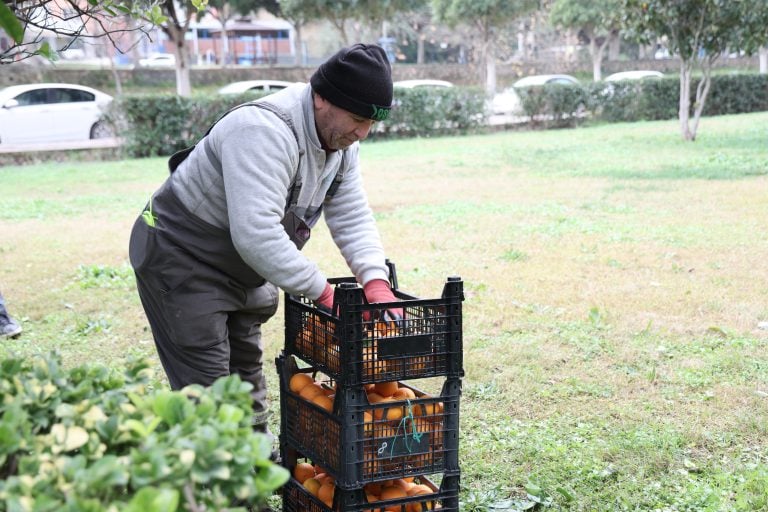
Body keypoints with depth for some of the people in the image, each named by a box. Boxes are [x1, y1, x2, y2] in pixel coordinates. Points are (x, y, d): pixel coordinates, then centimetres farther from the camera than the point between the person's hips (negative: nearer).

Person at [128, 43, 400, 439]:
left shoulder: (340, 138, -4)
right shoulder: (265, 131, -34)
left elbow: (352, 217, -2)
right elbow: (257, 234, -41)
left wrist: (376, 280, -17)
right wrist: (321, 291, -32)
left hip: (241, 270, 9)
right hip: (180, 260, -9)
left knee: (247, 373, 20)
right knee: (209, 393, -10)